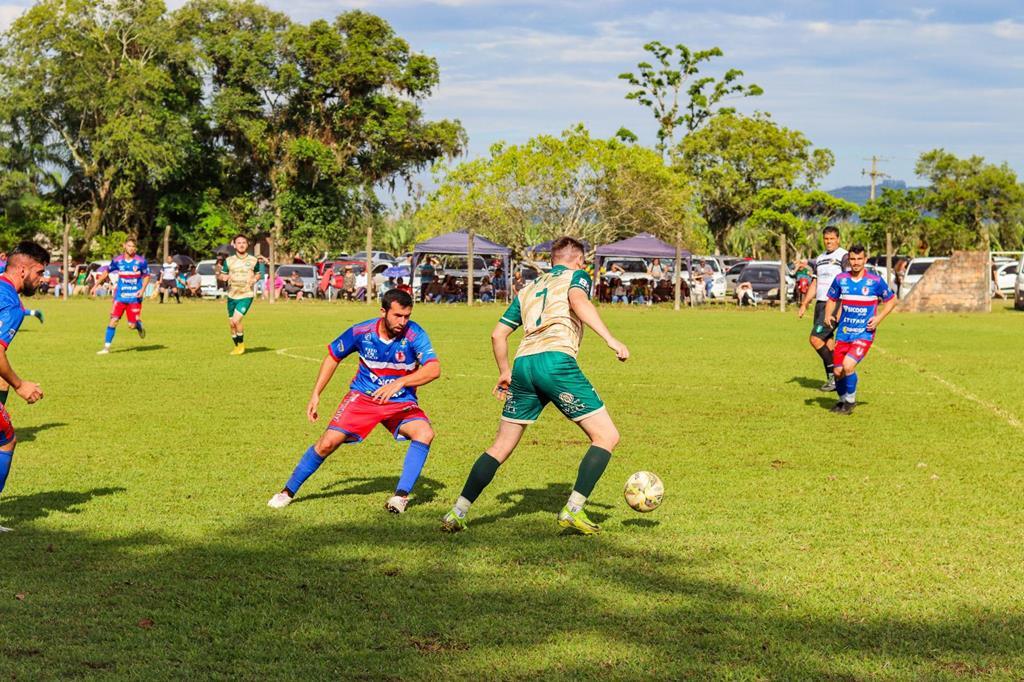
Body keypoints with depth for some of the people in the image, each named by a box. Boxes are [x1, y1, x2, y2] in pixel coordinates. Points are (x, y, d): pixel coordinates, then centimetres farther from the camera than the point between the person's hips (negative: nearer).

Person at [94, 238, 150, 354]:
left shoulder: (141, 261, -6)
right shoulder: (117, 260, -2)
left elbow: (146, 276, 4)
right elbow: (106, 271, 12)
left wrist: (142, 289, -11)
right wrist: (96, 285, 9)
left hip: (135, 297, -1)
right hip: (120, 296, 1)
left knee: (132, 325, -3)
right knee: (114, 320, -10)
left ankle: (139, 326, 35)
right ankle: (106, 347, -3)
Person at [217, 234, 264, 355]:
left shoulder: (254, 260, -1)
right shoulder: (228, 260, 2)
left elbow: (258, 273, 14)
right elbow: (220, 275, 7)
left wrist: (255, 279, -9)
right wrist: (222, 277, -17)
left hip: (246, 296, -3)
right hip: (232, 296, 3)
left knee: (236, 320, -18)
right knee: (231, 324, 6)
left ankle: (241, 344, 2)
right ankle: (236, 346, 26)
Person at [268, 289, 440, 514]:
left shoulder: (415, 334, -21)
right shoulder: (361, 332, -14)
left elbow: (434, 369, -34)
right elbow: (333, 357, 4)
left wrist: (399, 383, -46)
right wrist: (315, 395, 1)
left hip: (401, 402, -1)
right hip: (363, 396, 1)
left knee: (425, 433, -29)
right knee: (328, 442, -12)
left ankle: (401, 495, -21)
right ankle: (288, 491, 8)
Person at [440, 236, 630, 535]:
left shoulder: (528, 289, 30)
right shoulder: (576, 276, 15)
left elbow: (498, 334, 27)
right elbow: (579, 301, -10)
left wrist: (504, 372, 40)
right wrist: (610, 339, -16)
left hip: (523, 365, 6)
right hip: (557, 361, -6)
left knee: (500, 447, 15)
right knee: (606, 436, 2)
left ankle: (457, 513, 10)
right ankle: (573, 511, -7)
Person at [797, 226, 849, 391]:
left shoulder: (844, 257, -6)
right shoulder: (820, 259, 18)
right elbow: (814, 284, 22)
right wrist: (804, 305, 15)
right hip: (820, 304, 8)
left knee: (815, 339, -15)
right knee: (827, 342, 6)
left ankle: (834, 373, -7)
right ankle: (831, 379, 10)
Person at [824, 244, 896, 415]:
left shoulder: (875, 281, -6)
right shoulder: (840, 279, 2)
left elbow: (891, 300, 6)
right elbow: (832, 299, 17)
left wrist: (879, 318, -6)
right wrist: (828, 315, -1)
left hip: (864, 334, -4)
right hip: (843, 333, 4)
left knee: (848, 365, -21)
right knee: (838, 372, 4)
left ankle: (850, 401, 1)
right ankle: (843, 399, 32)